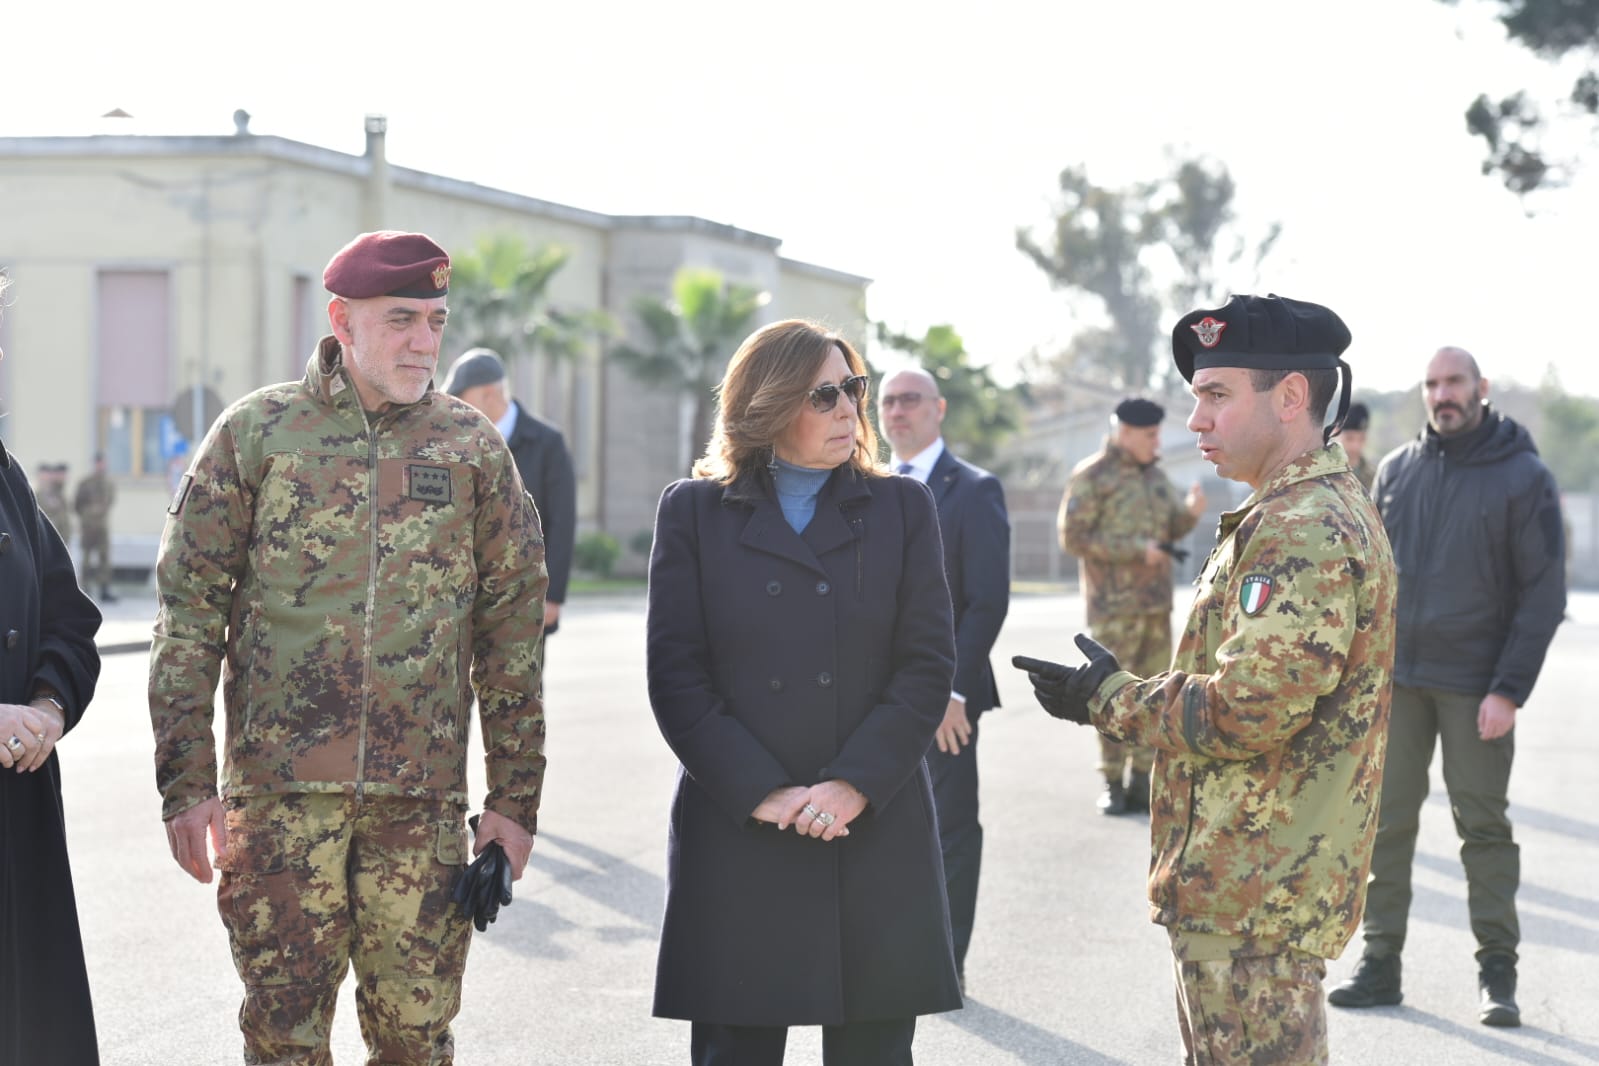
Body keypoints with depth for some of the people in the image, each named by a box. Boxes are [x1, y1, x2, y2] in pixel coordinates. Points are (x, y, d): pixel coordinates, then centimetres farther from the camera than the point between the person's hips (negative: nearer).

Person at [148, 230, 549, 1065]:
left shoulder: (473, 448, 7)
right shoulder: (255, 432, 2)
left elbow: (512, 635, 9)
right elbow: (187, 614, 2)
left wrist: (515, 798, 6)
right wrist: (185, 783, -4)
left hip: (422, 803, 1)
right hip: (278, 790, -1)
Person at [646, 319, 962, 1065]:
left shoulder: (901, 508, 9)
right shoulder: (694, 512, 6)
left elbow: (928, 664, 1)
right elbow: (676, 675, -1)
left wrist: (855, 785, -12)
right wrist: (759, 792, -12)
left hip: (877, 833, 1)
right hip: (735, 834, -1)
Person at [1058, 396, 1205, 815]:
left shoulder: (1155, 475, 13)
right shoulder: (1091, 476, -7)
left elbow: (1172, 527, 17)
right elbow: (1072, 536, -12)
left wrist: (1191, 511, -6)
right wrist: (1136, 550, -16)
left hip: (1156, 604, 6)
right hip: (1114, 606, -6)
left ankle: (1142, 780, 15)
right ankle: (1113, 783, 4)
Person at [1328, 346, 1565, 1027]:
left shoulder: (1524, 477, -5)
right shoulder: (1395, 471, 8)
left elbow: (1544, 592, -7)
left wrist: (1510, 689, -13)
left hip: (1476, 684, -4)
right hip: (1395, 677, 4)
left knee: (1484, 824, 3)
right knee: (1387, 819, 5)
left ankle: (1497, 972, 10)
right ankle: (1380, 963, 11)